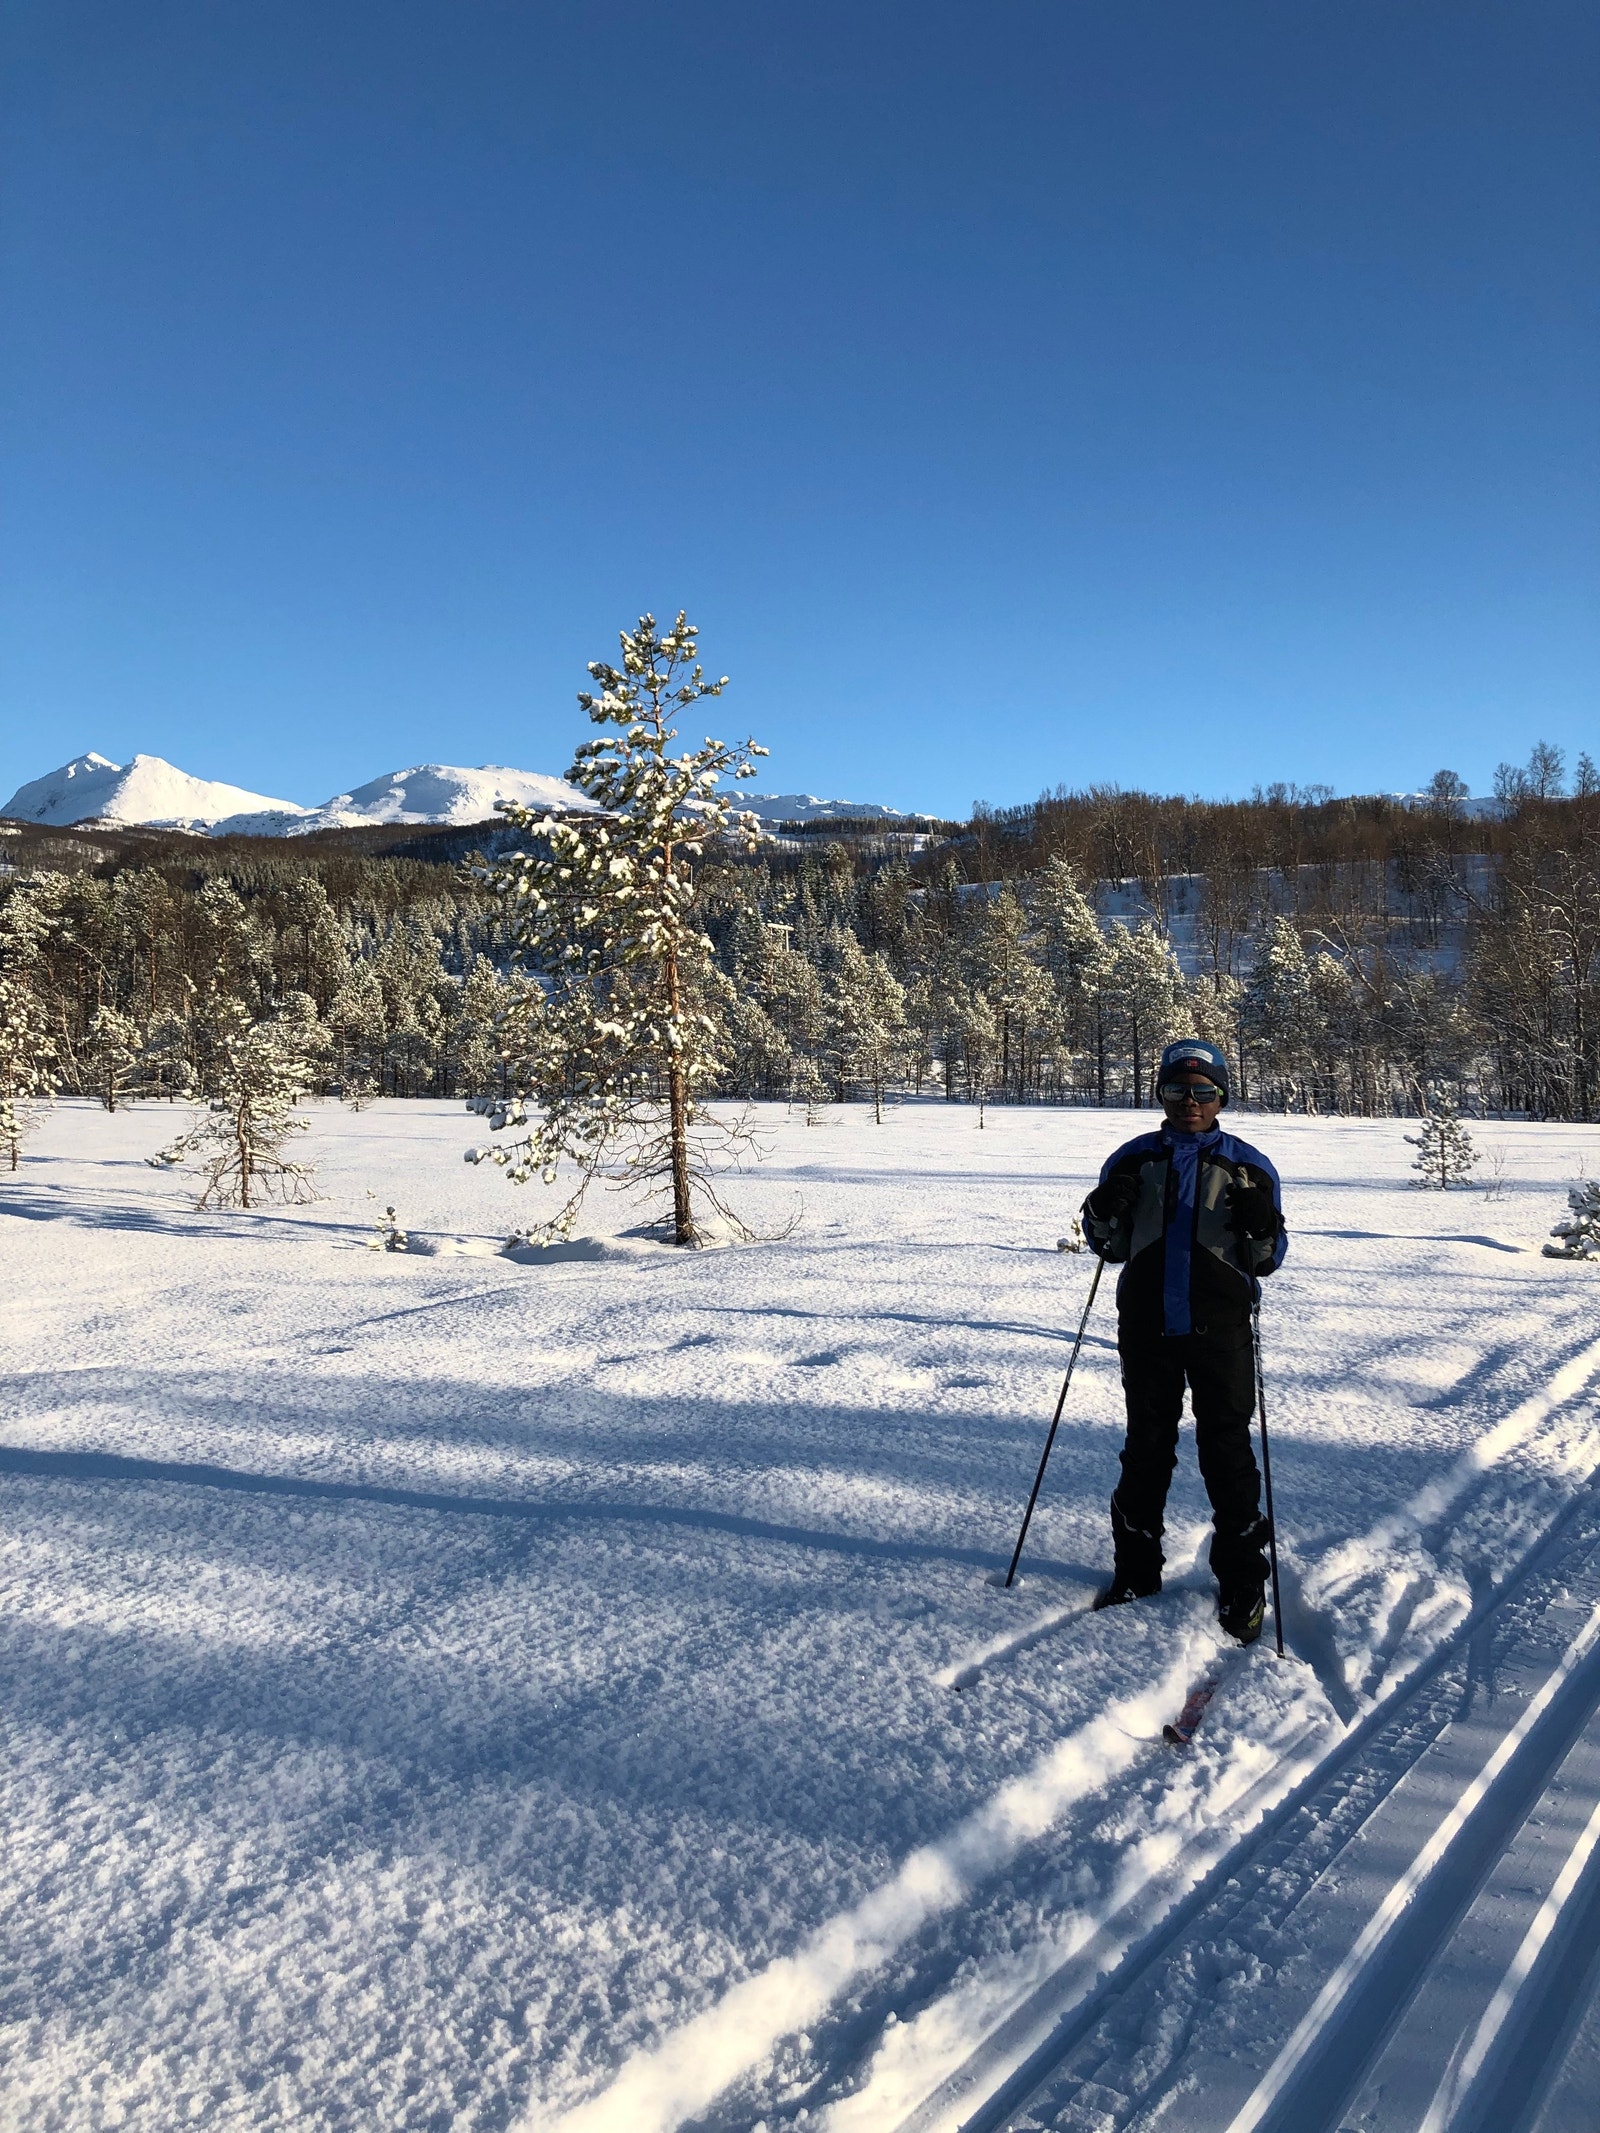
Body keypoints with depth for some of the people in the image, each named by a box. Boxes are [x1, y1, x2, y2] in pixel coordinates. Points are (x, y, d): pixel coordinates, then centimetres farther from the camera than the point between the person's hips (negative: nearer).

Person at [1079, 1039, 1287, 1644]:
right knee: (1146, 1449, 12)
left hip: (1220, 1328, -2)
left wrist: (1262, 1230, -16)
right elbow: (1111, 1248, 12)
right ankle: (1136, 1569, 26)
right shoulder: (1134, 1160, 7)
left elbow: (1269, 1258, 6)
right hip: (1147, 1326, 2)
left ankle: (1242, 1585, 14)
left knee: (1227, 1451, 1)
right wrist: (1104, 1215, -9)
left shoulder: (1248, 1166, 4)